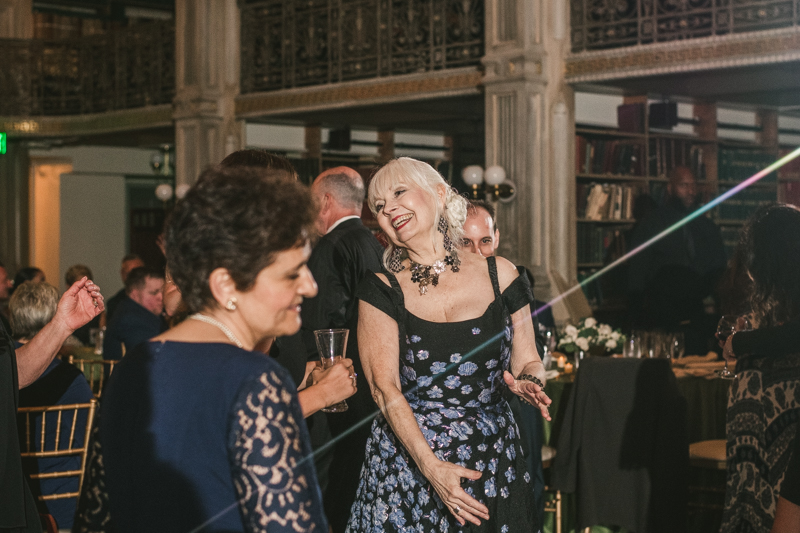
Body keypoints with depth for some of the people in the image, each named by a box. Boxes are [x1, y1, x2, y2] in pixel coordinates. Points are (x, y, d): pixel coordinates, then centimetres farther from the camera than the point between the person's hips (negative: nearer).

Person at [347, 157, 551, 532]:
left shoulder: (499, 274, 3)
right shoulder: (382, 291, -1)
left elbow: (527, 361, 10)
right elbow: (384, 388, -9)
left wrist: (528, 382, -15)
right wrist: (432, 468, -20)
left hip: (493, 461, 1)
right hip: (407, 464, -1)